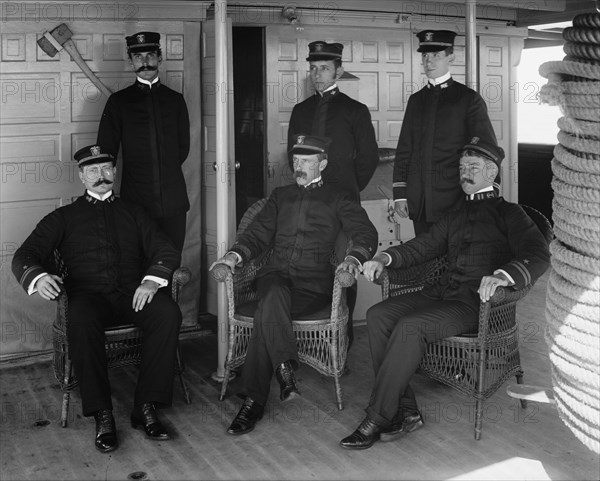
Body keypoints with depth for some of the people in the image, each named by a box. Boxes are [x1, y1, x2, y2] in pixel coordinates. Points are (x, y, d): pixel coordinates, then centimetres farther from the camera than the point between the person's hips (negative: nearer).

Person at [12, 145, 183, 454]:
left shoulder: (132, 213, 24)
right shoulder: (64, 217, 20)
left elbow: (164, 250, 12)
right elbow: (25, 255, 9)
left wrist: (152, 280, -11)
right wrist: (37, 277, -16)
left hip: (132, 292, 2)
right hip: (89, 293, -1)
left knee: (168, 313, -31)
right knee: (81, 322, -38)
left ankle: (146, 406, -26)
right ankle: (102, 415, -29)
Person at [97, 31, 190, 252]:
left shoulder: (175, 100, 11)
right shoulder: (118, 101, 5)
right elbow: (105, 151, 3)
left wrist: (166, 172, 8)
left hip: (174, 201, 2)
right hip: (135, 201, -2)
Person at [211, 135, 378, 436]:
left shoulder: (338, 199, 16)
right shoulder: (280, 196, 27)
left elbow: (366, 234, 5)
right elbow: (257, 234, 19)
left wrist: (354, 257, -18)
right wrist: (235, 255, -2)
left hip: (314, 280, -3)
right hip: (276, 274, 3)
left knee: (267, 315, -31)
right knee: (273, 298, -36)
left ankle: (253, 400, -28)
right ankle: (286, 369, -36)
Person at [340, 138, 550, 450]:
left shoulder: (508, 213, 6)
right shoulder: (455, 217, 28)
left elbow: (538, 256, -9)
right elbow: (420, 248, 26)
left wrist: (502, 275, -30)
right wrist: (385, 257, 5)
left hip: (477, 301, -7)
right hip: (443, 292, 7)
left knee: (409, 326, -30)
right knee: (378, 315, -17)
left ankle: (377, 418, -23)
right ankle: (405, 411, -18)